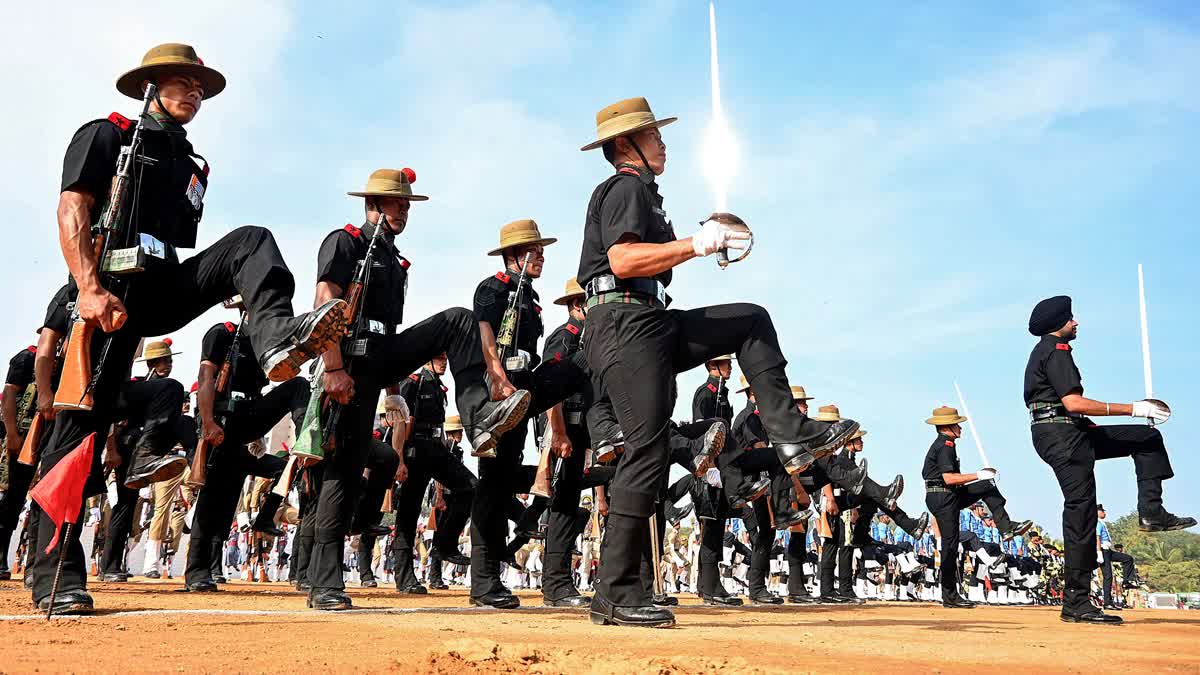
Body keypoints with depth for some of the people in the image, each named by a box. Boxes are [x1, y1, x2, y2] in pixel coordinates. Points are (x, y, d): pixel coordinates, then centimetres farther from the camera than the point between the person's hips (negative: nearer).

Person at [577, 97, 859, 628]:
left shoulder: (640, 191, 27)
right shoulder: (627, 186, -4)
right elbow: (622, 260, -20)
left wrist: (703, 243, 22)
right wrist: (697, 244, -18)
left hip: (651, 325, 10)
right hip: (625, 325, -10)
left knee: (752, 321, 14)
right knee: (648, 450, -13)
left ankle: (790, 435, -1)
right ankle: (616, 593, -8)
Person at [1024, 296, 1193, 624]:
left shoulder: (1044, 351, 21)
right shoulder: (1056, 350, -11)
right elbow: (1073, 402, -22)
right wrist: (1132, 408, -18)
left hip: (1073, 434, 10)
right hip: (1061, 435, -10)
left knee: (1147, 437, 16)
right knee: (1080, 513, -12)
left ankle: (1151, 512, 3)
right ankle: (1076, 603, -10)